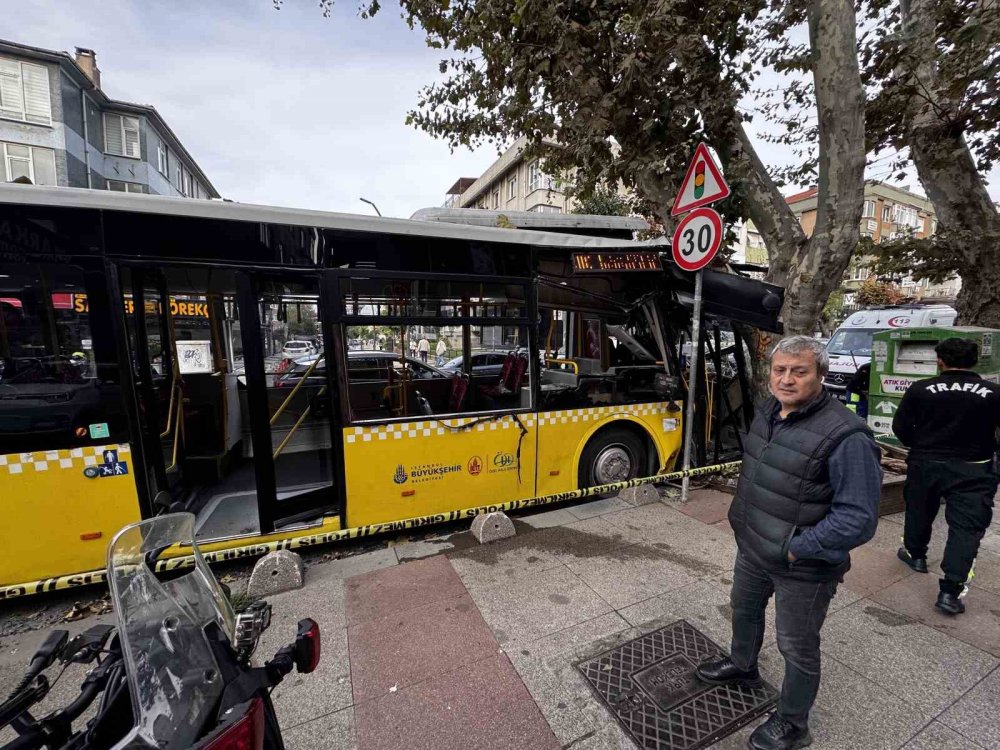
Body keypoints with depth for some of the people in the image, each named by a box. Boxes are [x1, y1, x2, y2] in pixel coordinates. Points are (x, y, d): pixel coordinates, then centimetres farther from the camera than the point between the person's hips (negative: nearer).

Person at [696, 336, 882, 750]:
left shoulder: (845, 436, -26)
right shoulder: (768, 412, -3)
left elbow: (858, 517, -24)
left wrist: (794, 550, -21)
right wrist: (742, 518, 9)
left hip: (803, 568, -7)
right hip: (752, 549, 7)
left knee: (798, 650, 16)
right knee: (743, 609, 29)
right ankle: (743, 665, 58)